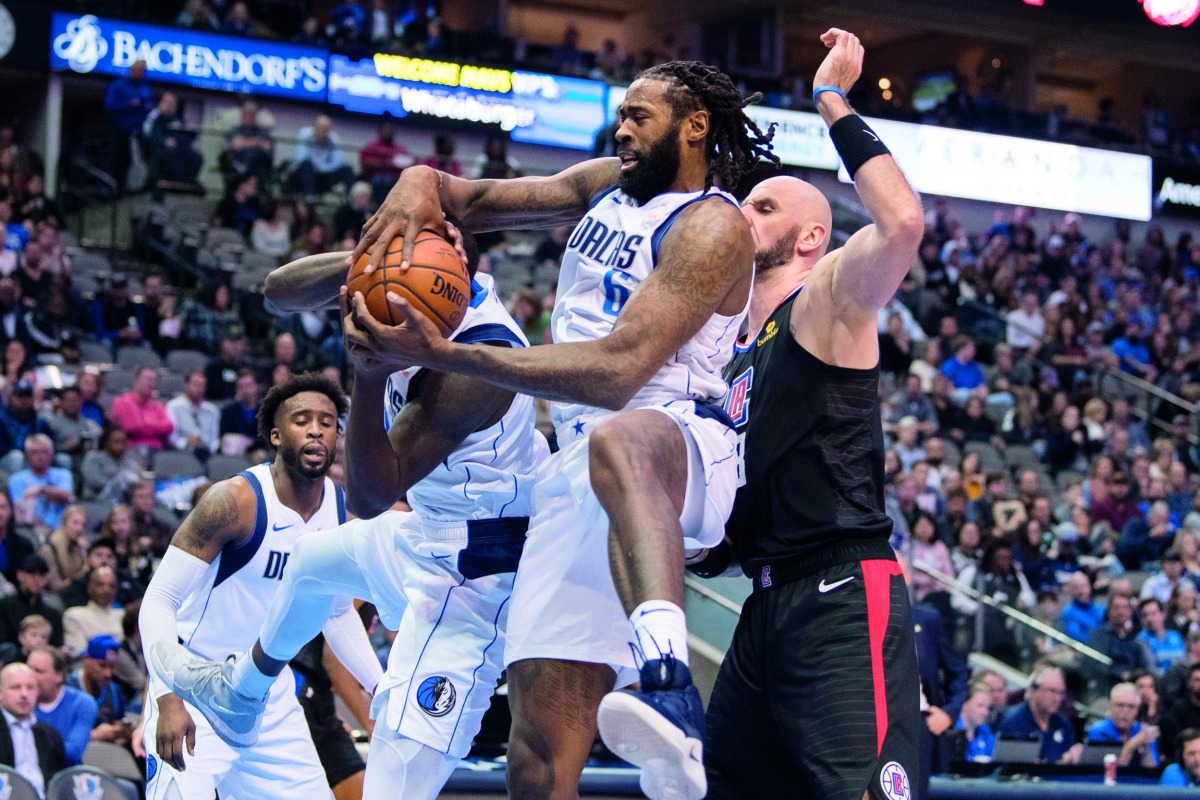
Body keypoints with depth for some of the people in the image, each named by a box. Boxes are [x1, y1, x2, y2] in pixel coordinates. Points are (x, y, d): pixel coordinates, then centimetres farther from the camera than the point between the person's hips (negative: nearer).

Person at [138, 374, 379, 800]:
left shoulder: (344, 510, 0)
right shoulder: (235, 500, -20)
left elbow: (337, 613, 17)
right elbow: (158, 600, -20)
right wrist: (168, 698, -32)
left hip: (270, 693, 7)